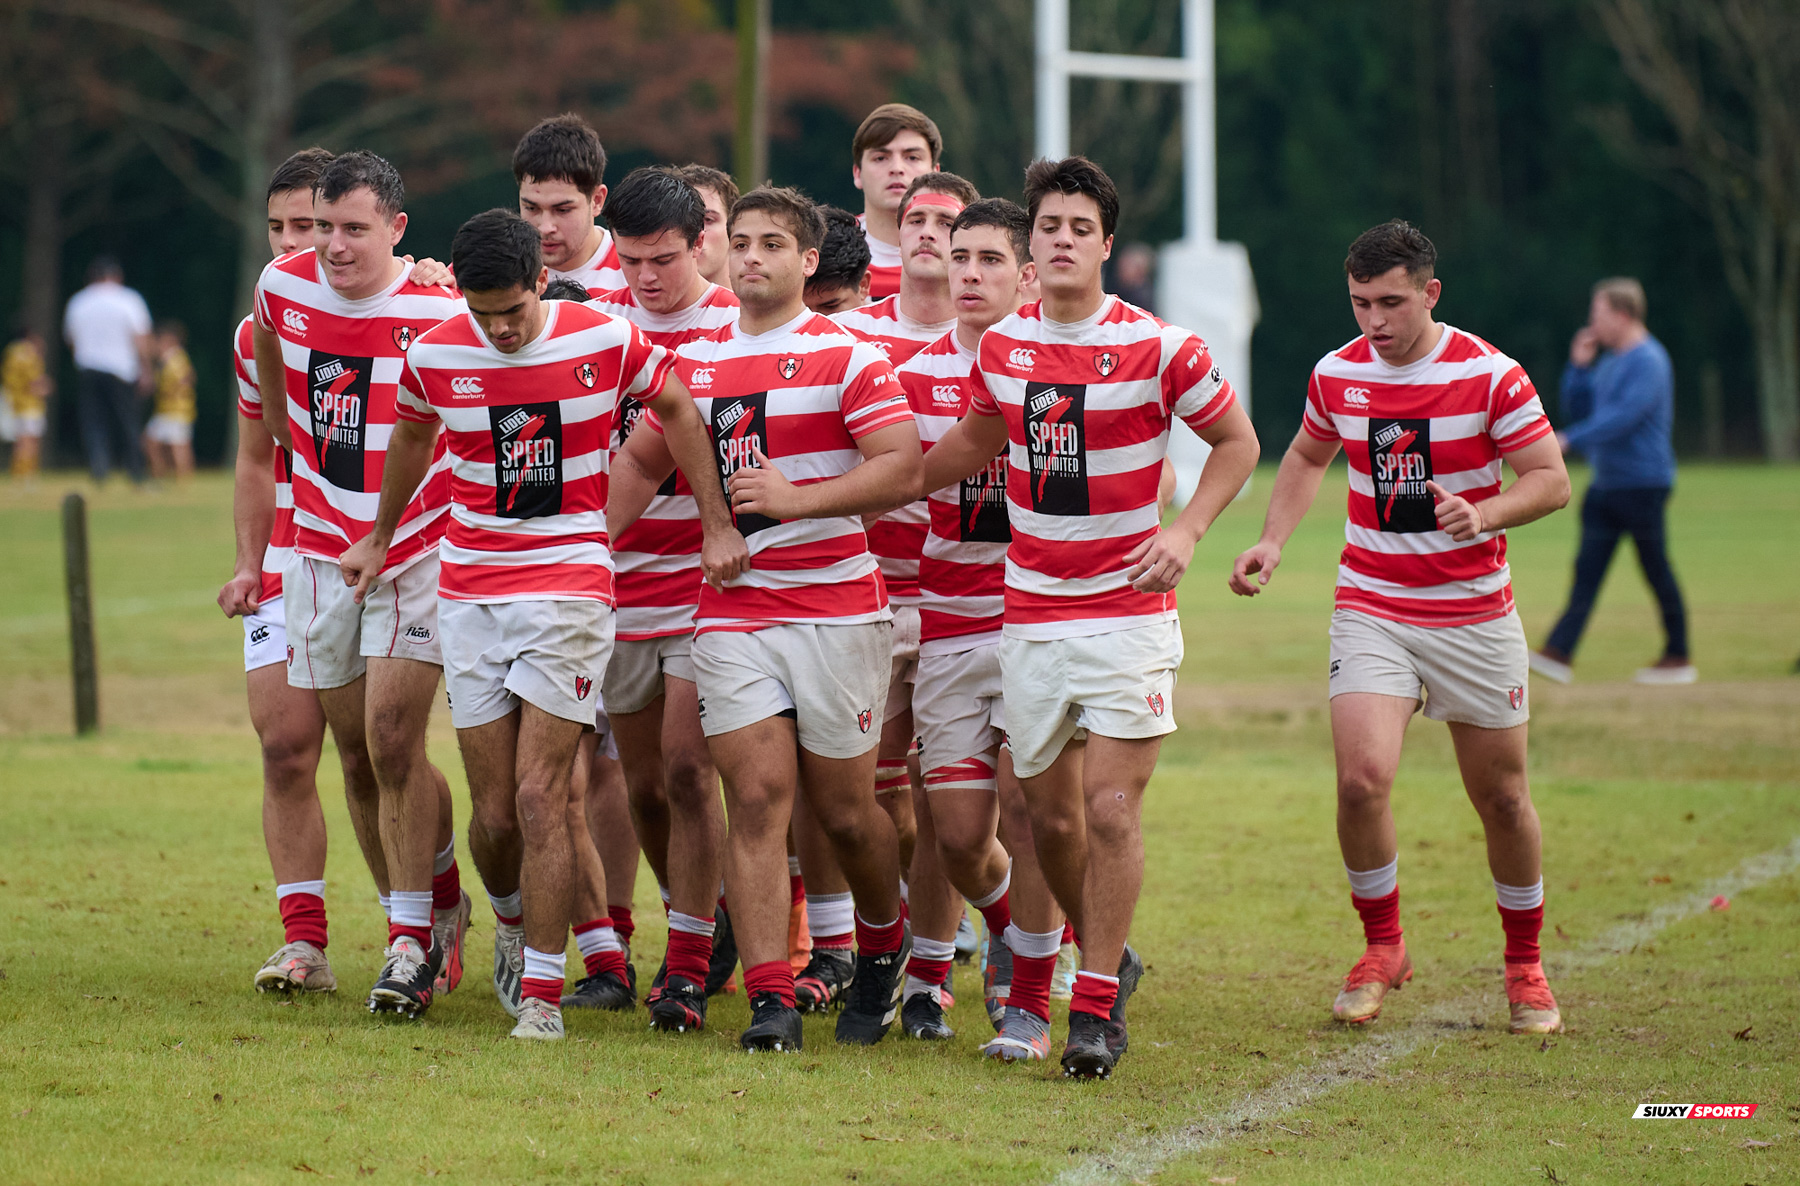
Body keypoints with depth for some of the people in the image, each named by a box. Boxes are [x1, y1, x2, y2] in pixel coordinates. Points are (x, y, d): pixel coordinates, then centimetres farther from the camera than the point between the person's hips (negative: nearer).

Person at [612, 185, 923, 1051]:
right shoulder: (693, 361, 11)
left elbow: (902, 469, -13)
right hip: (731, 612, 3)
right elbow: (642, 462, 22)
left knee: (844, 810, 4)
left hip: (836, 611, -3)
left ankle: (882, 950, 32)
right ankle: (770, 1001, -10)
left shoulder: (846, 357, -4)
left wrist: (796, 498, -22)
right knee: (756, 799, -8)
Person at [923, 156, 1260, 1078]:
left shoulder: (1157, 347, -9)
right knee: (1050, 813, 8)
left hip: (1129, 609, -4)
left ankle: (1097, 1007, -3)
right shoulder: (1000, 347, 3)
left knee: (1111, 807, -11)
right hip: (1031, 613, 4)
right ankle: (1104, 955, 32)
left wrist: (1185, 530, -11)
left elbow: (1237, 440, 2)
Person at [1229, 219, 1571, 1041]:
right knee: (1362, 780, -16)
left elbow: (1552, 480, -9)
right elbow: (1306, 456, 19)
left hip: (1474, 615, -1)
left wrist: (1487, 513, -28)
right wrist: (1272, 541, 5)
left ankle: (1525, 965, 27)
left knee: (1501, 796, 6)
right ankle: (1382, 947, 6)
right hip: (1371, 610, 2)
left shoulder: (1489, 375, -11)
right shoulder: (1337, 374, 0)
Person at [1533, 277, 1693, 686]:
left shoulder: (1648, 361, -15)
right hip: (1606, 483, 9)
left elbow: (1625, 415, -25)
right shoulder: (1609, 361, 15)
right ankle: (1559, 654, -7)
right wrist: (1578, 365, 7)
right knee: (1587, 568, 0)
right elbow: (1577, 407, 22)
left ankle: (1679, 659, 10)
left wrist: (1570, 440, -29)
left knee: (1656, 569, 0)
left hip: (1643, 482, -9)